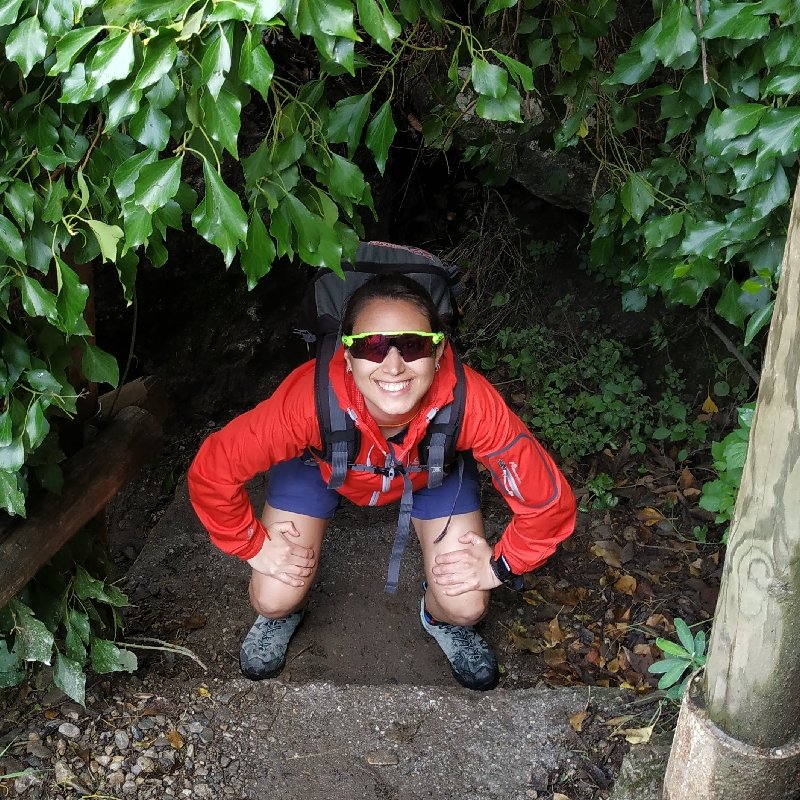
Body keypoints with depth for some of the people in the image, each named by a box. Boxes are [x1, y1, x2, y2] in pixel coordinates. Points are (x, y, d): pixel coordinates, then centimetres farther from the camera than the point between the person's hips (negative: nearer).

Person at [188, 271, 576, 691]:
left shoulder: (469, 402, -41)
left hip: (432, 468, 1)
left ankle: (440, 618, 28)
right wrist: (256, 546, -19)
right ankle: (283, 614, 29)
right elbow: (210, 472, -27)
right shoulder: (310, 398, -42)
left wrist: (499, 565, -18)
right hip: (322, 464, 0)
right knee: (274, 600, -10)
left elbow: (548, 500, -27)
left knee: (465, 607, -10)